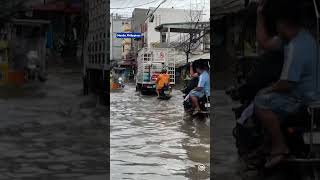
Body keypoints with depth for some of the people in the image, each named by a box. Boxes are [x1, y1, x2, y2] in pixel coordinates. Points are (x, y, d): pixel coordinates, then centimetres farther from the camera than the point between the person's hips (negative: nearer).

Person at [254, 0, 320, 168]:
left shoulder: (296, 48, -30)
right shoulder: (298, 35, 2)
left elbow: (286, 84, -27)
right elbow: (265, 43, 9)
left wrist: (270, 89, -6)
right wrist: (260, 15, 4)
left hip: (304, 100, -11)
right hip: (304, 90, 11)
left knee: (261, 103, -18)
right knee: (262, 96, 16)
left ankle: (280, 146, -6)